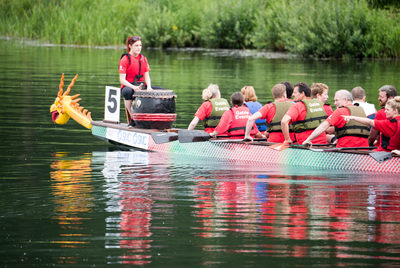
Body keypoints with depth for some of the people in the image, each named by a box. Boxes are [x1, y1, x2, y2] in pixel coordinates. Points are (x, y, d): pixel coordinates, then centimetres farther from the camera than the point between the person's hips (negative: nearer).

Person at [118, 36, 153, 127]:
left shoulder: (143, 59, 13)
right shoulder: (125, 59, -6)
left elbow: (147, 76, 12)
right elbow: (122, 79, -11)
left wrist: (149, 87, -10)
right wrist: (133, 87, -27)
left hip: (141, 86, 6)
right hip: (128, 86, -5)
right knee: (128, 92, -43)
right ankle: (132, 118, -29)